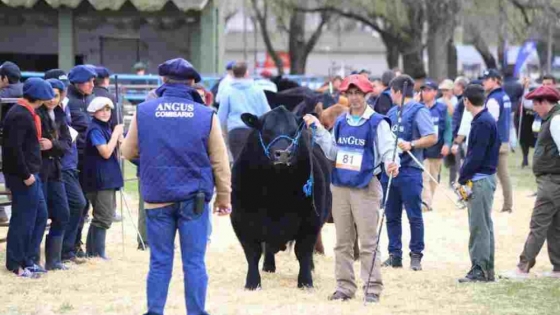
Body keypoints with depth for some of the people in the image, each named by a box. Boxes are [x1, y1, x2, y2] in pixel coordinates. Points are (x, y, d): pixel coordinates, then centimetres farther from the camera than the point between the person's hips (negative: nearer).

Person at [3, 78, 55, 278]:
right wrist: (25, 175, -20)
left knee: (40, 216, 15)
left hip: (30, 174, 10)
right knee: (24, 219, -4)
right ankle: (16, 264, 4)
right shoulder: (20, 116, -18)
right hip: (22, 176, -10)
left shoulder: (26, 114, 14)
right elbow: (14, 148, -23)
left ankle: (28, 260, 21)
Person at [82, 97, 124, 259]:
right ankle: (98, 253, -3)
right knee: (103, 218, -7)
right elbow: (106, 152, -20)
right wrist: (116, 134, -13)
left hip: (108, 179, 10)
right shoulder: (95, 129, -12)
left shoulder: (105, 128, 15)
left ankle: (91, 251, 21)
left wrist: (118, 136, 4)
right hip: (100, 180, -10)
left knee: (105, 216, 14)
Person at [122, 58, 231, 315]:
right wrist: (224, 197, 10)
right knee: (194, 262, 3)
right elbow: (220, 163, 0)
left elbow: (128, 152, 9)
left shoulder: (143, 112, -2)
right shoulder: (206, 115, -4)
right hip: (194, 198, -1)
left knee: (160, 262, 8)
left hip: (157, 198, 1)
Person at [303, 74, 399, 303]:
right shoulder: (341, 122, 12)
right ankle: (344, 286, 18)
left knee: (368, 242, -6)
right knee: (343, 242, 11)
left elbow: (388, 150, -12)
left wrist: (392, 163, -33)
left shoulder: (377, 123, -5)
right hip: (340, 187, 6)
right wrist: (318, 129, 8)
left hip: (365, 187, -6)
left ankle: (373, 288, -2)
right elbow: (333, 152, 12)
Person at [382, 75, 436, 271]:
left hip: (409, 170, -8)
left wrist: (411, 145, -22)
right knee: (392, 216, 10)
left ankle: (416, 255, 2)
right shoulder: (392, 112, 18)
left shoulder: (418, 111, -6)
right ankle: (394, 255, 15)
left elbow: (432, 138, -13)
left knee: (414, 216, -4)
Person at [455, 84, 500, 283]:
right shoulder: (483, 120, 14)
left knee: (480, 225, -8)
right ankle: (486, 270, 19)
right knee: (484, 225, 13)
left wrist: (462, 177, -13)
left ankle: (480, 270, -7)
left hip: (480, 180, -10)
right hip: (482, 179, 10)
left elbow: (477, 155, -20)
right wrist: (465, 176, 11)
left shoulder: (483, 123, -16)